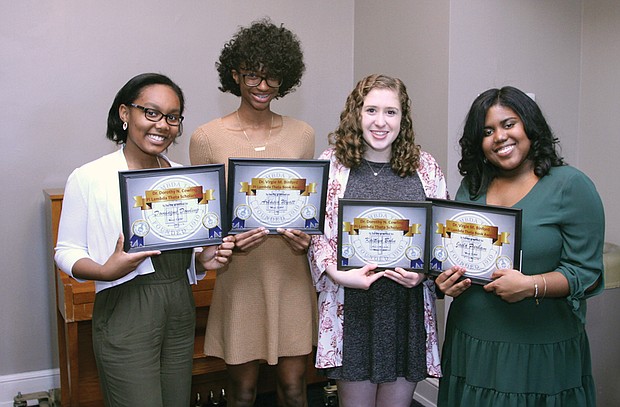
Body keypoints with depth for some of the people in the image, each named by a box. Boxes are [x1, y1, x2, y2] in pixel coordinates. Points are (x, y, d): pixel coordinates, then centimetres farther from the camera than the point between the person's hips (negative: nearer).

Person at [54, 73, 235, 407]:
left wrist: (205, 260, -4)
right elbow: (67, 252, -4)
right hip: (126, 313, -5)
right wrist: (106, 271, -23)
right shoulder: (88, 179, -8)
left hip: (180, 308, 6)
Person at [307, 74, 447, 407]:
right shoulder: (332, 163, 0)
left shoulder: (425, 167, 5)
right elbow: (315, 233, 0)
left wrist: (424, 271, -9)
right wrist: (338, 274, -15)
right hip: (351, 307, -1)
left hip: (408, 307, 2)